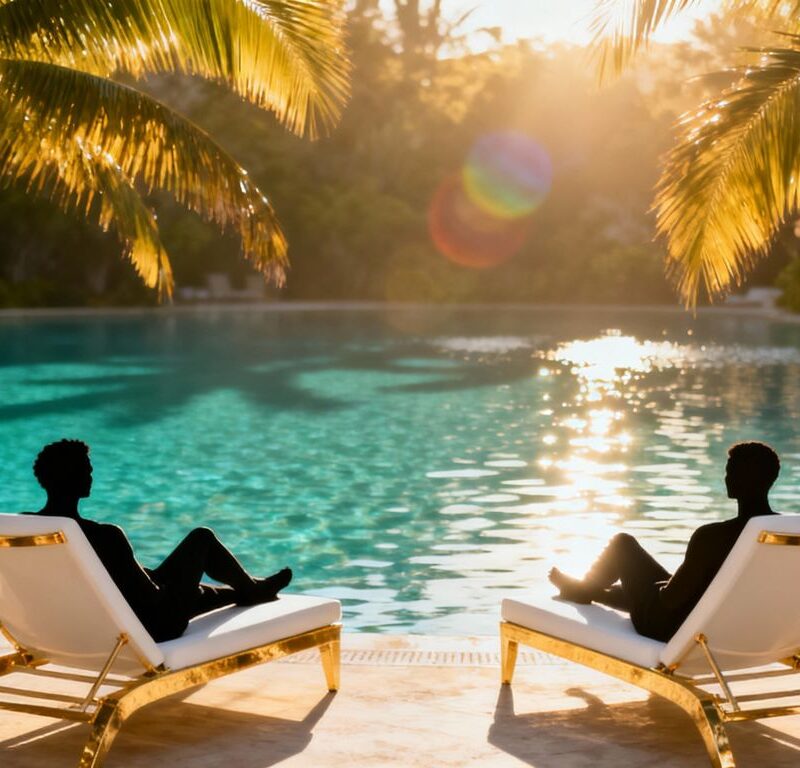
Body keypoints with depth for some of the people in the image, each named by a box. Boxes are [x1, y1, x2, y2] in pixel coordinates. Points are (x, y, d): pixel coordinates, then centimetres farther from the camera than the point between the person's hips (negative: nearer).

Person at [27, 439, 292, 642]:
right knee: (201, 537, 12)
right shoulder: (104, 536, -32)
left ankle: (249, 591, 55)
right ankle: (252, 589, 39)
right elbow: (149, 600, -23)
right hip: (149, 630, -7)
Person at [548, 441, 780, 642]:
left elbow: (671, 598, -22)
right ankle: (589, 589, 59)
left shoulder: (713, 536, -31)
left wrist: (662, 586, 1)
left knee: (623, 543, 13)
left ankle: (584, 588, 40)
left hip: (672, 629, -7)